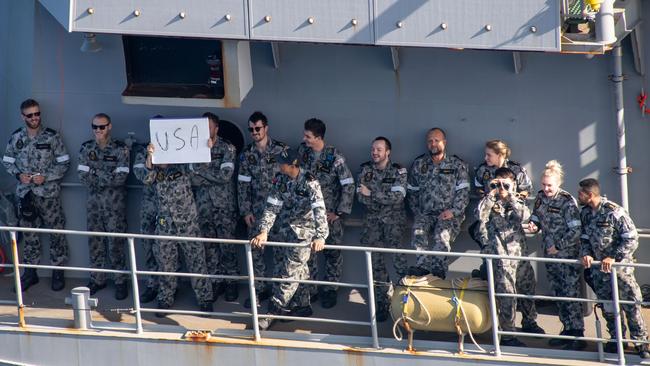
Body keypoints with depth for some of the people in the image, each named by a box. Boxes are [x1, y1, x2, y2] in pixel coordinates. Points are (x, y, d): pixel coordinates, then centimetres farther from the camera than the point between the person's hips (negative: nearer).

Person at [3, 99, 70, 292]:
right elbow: (7, 162, 11)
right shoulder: (16, 138, 3)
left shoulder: (52, 137, -5)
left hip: (48, 193, -3)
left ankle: (58, 272, 10)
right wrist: (19, 175, -7)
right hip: (25, 194, 3)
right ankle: (30, 272, 18)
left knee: (56, 232, 1)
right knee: (29, 234, 9)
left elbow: (64, 163, -3)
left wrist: (45, 177, -13)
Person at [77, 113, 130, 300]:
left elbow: (120, 177, -17)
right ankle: (97, 279, 20)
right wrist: (108, 177, -13)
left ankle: (120, 281, 7)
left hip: (115, 204, -4)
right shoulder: (86, 148, 4)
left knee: (116, 243, -2)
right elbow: (83, 176, -5)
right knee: (95, 242, 9)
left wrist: (95, 175, -14)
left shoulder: (120, 149, -8)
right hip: (94, 202, 4)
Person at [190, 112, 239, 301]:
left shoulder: (227, 149, -5)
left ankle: (231, 283, 9)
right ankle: (215, 282, 15)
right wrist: (214, 177, -15)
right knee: (209, 246, 6)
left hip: (224, 205, -3)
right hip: (203, 206, 3)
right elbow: (192, 179, -2)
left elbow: (226, 175, -17)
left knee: (227, 246, 0)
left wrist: (200, 170, -15)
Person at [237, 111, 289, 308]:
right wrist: (245, 211, 1)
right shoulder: (246, 154, 5)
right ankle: (258, 290, 12)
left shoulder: (281, 149, -5)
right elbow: (242, 184, 7)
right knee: (255, 250, 3)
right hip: (256, 210, 3)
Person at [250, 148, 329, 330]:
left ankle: (274, 311, -3)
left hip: (304, 231, -6)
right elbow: (272, 207, -5)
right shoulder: (280, 180, -2)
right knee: (299, 270, 14)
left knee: (290, 272, -6)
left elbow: (319, 210, -27)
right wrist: (263, 231, -20)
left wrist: (320, 236, -40)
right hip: (286, 230, 6)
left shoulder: (309, 182, -19)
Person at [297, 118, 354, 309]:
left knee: (332, 252, 4)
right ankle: (309, 290, 14)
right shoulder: (303, 151, -3)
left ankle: (330, 290, 16)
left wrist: (339, 213, -13)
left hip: (330, 213, -4)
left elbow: (348, 186, -14)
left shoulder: (334, 157, -17)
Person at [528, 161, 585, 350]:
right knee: (559, 294, 12)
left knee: (571, 294, -7)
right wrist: (534, 225, -5)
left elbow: (575, 231, -16)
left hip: (567, 254, -7)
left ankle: (578, 335, -5)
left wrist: (558, 246, -19)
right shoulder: (540, 197, 5)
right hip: (550, 255, 7)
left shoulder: (567, 201, -15)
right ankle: (567, 330, 22)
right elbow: (536, 218, 18)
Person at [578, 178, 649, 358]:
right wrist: (585, 254, -6)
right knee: (607, 308, 11)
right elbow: (584, 238, 14)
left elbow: (632, 239, -17)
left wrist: (613, 257, -22)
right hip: (599, 269, 6)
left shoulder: (614, 212, -18)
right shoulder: (585, 213, 4)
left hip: (620, 265, -6)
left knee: (631, 305, -5)